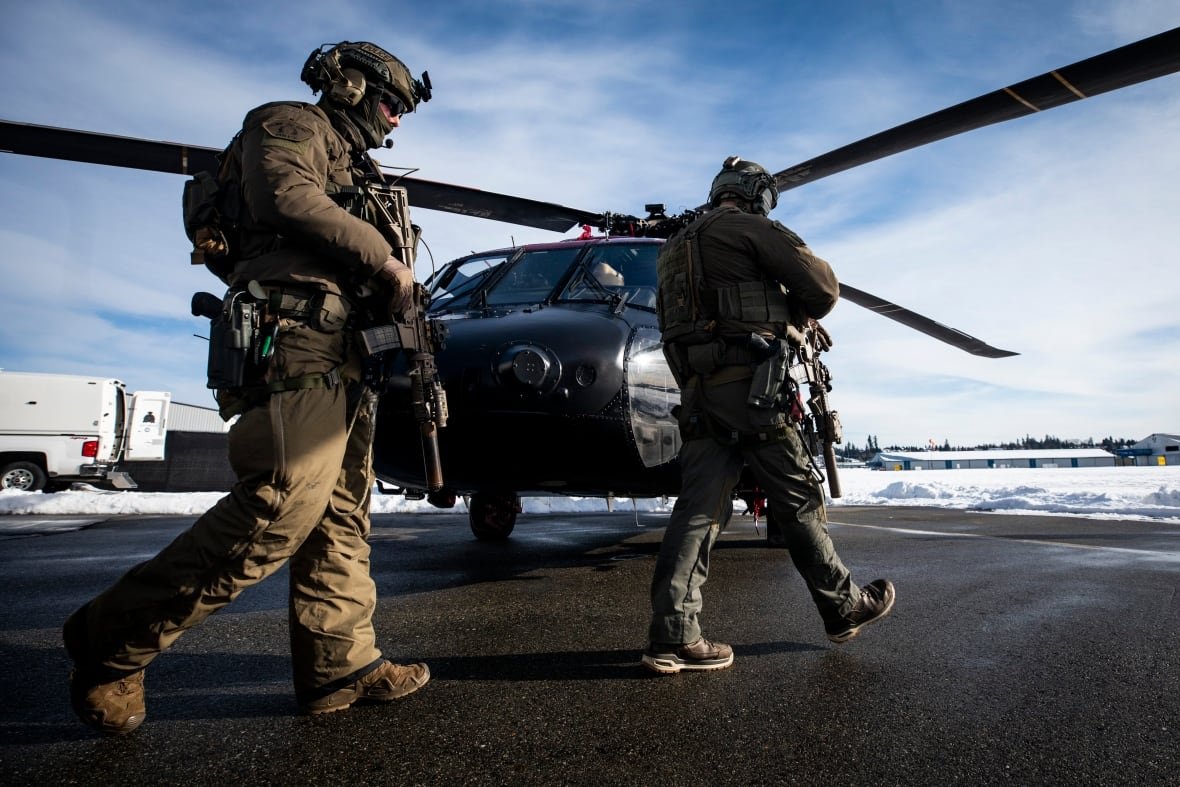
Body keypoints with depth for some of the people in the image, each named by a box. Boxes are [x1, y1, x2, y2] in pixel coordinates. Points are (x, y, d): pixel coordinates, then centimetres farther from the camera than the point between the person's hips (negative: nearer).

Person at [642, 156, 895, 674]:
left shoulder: (676, 247, 25)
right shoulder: (750, 228, 1)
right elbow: (823, 284, -4)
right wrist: (800, 317, 17)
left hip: (697, 388, 7)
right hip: (746, 380, -7)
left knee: (699, 506, 1)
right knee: (797, 497, 5)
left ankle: (673, 636, -4)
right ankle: (843, 608, 20)